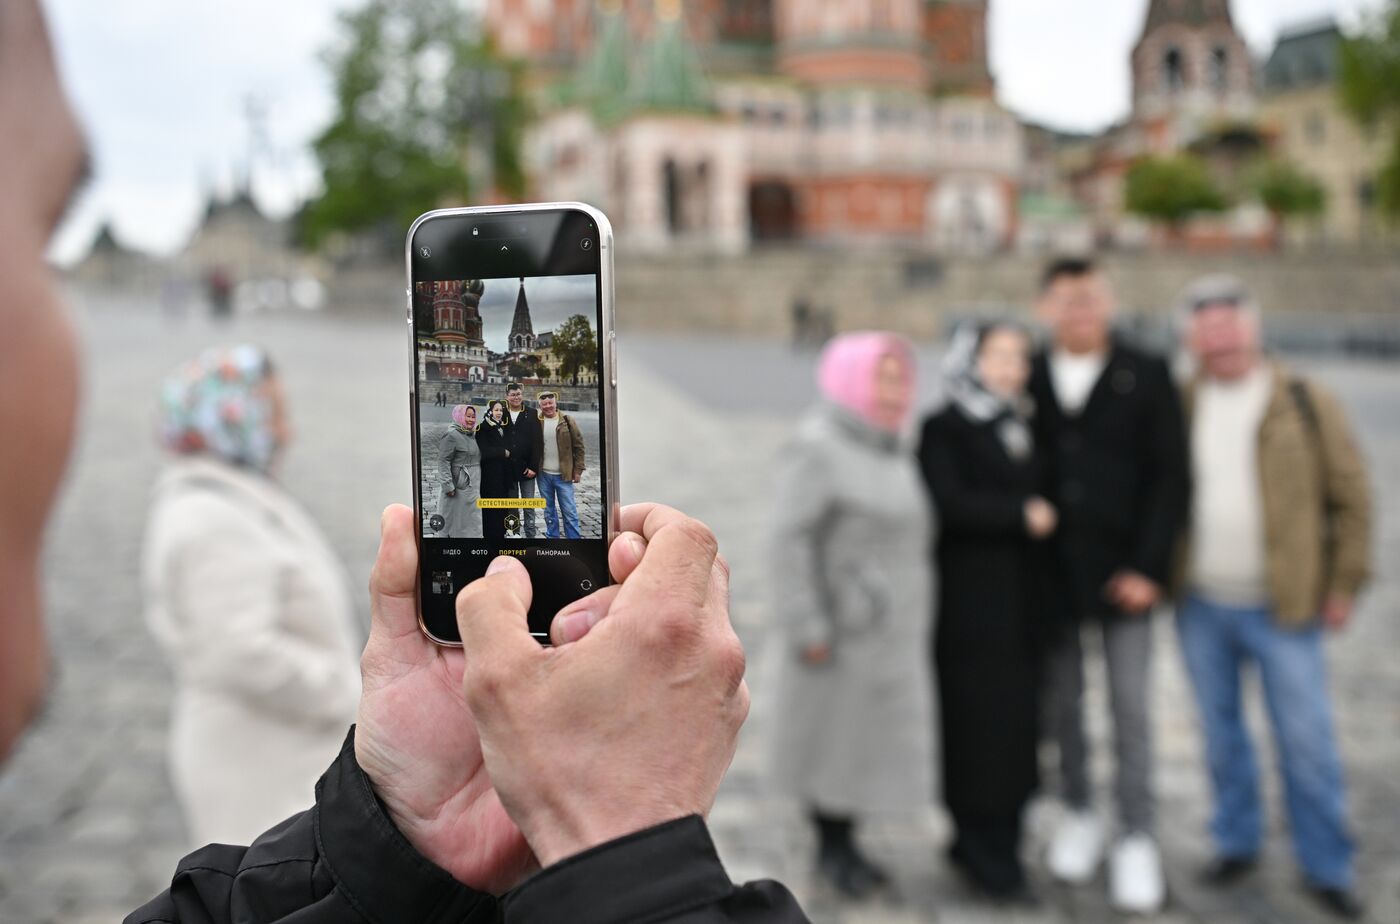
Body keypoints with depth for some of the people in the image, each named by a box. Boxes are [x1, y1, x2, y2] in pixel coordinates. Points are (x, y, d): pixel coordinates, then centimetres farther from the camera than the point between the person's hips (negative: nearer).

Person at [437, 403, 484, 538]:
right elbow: (443, 461, -18)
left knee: (471, 522, 13)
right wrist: (448, 485, -23)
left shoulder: (472, 435, 14)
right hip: (458, 488, -9)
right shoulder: (451, 435, -13)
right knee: (455, 522, -2)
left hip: (472, 487, 9)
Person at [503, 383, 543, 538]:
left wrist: (533, 466, -9)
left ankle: (530, 534, 8)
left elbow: (538, 442, -4)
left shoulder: (531, 414, 0)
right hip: (507, 469, 1)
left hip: (527, 469, -1)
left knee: (528, 506, 2)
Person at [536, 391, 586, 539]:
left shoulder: (567, 421, -3)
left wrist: (578, 470, -4)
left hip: (563, 475, -2)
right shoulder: (537, 422, 2)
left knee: (569, 512, -2)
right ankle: (552, 537, 22)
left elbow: (578, 446, 0)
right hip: (544, 474, 2)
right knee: (549, 511, 12)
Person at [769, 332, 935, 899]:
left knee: (873, 732, 12)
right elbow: (792, 540, -17)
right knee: (833, 731, 4)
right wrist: (807, 628, -20)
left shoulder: (892, 450, 10)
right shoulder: (817, 447, -14)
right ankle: (831, 848, 21)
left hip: (893, 628, 8)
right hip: (842, 627, -8)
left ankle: (842, 844, 26)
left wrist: (909, 613, 16)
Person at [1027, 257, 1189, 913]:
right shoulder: (1029, 378, 3)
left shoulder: (1146, 377, -1)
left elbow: (1171, 477, -2)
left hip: (1123, 575, -2)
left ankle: (1137, 839, 16)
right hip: (1052, 575, 2)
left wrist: (1148, 567, -8)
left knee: (1130, 710, 2)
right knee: (1062, 703, 12)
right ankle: (1078, 815, 30)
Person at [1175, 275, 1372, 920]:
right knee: (1221, 735, 14)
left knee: (1307, 742, 2)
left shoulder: (1306, 403, -3)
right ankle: (1236, 843, 31)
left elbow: (1350, 497, -1)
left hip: (1283, 607, -2)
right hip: (1200, 606, 3)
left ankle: (1327, 868, 18)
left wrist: (1344, 583, -4)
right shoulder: (1179, 406, 4)